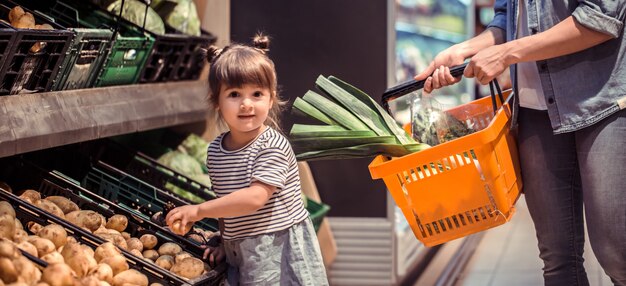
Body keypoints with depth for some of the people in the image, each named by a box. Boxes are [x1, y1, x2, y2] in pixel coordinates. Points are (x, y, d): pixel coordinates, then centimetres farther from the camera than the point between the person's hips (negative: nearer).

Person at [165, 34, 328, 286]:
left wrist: (199, 210, -20)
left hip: (280, 252, -5)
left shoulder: (273, 146, -15)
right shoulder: (215, 150, 6)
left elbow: (255, 197, -23)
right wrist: (226, 240, 7)